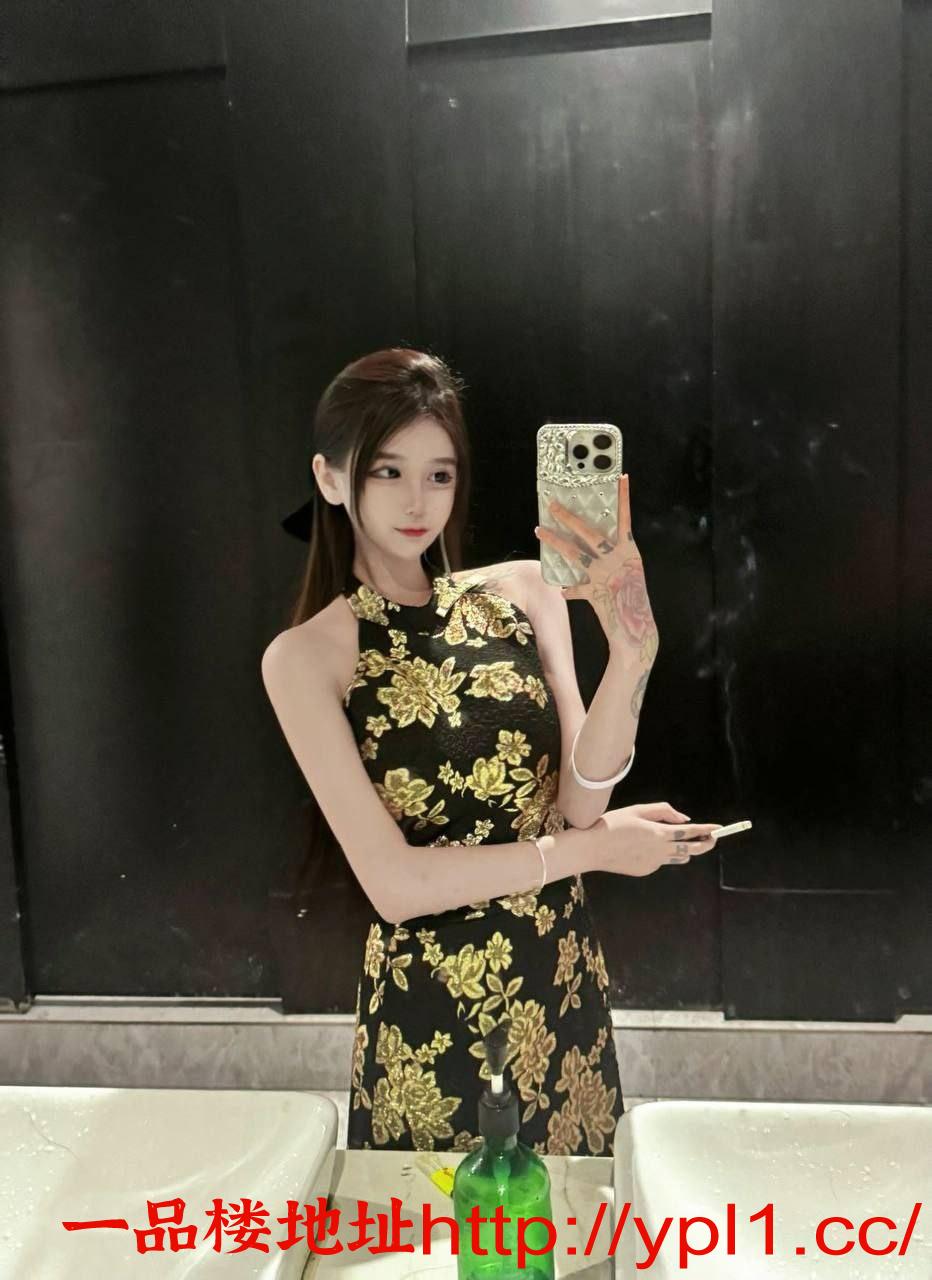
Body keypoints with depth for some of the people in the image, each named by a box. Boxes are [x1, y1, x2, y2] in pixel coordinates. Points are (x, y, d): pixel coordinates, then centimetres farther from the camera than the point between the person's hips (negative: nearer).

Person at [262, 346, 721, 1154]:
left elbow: (577, 802, -10)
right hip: (431, 1005, -3)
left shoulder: (524, 592, -3)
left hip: (566, 981, 4)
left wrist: (633, 653, -25)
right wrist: (592, 848, -13)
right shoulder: (306, 657, -12)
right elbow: (394, 882, -16)